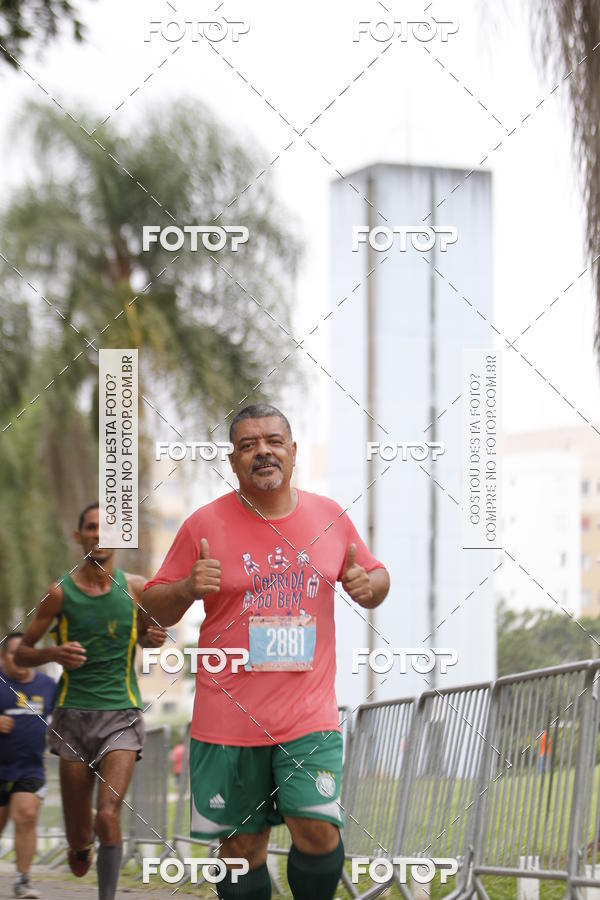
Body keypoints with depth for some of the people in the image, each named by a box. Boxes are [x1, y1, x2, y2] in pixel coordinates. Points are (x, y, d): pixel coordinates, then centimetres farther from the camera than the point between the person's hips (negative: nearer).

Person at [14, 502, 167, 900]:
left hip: (121, 716, 0)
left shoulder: (135, 588, 2)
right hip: (74, 716, 1)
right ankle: (82, 848, 41)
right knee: (78, 840, 6)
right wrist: (54, 653, -15)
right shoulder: (60, 593, -1)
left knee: (108, 815, -20)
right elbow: (22, 653, 5)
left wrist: (154, 637, -4)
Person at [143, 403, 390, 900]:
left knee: (320, 833, -12)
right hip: (228, 721, -1)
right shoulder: (205, 524, -1)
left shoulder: (331, 517, 5)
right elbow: (158, 608, 4)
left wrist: (368, 586, -5)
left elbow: (377, 577, 19)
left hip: (310, 715, 1)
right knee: (242, 846, 5)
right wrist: (188, 588, -17)